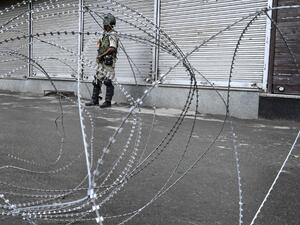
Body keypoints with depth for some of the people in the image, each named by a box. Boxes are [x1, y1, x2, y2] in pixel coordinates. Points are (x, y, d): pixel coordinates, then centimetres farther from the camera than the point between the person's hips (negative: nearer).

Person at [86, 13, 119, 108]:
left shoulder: (112, 35, -12)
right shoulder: (105, 34, 17)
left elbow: (112, 48, -26)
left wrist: (101, 55, -20)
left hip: (108, 62, -9)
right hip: (102, 62, 9)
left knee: (108, 82, -4)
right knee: (97, 81, 9)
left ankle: (108, 102, 3)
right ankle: (94, 100, 16)